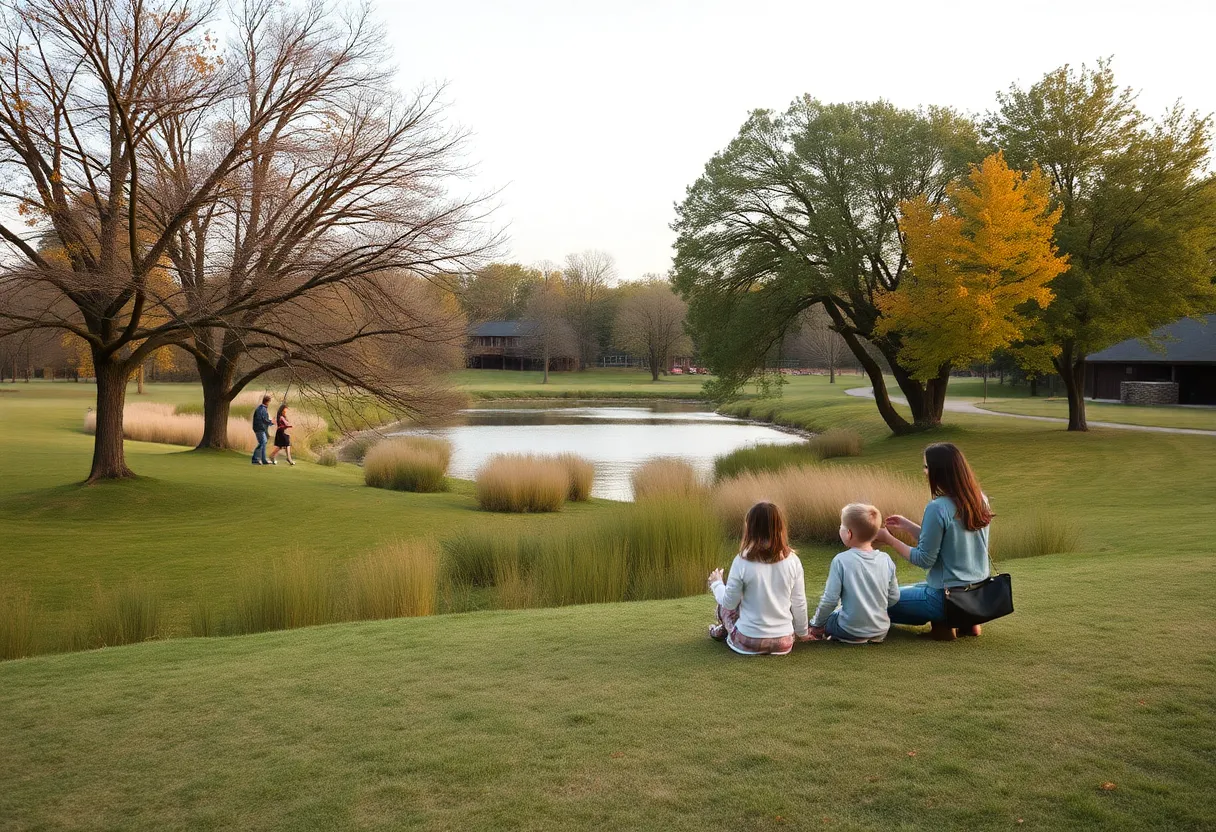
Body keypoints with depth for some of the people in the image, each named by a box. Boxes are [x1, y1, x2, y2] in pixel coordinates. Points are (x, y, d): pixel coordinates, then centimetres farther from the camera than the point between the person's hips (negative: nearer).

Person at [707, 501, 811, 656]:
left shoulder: (742, 562, -17)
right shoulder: (793, 561, -9)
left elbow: (729, 602, -8)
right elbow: (799, 604, 0)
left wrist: (716, 584, 13)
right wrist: (802, 633, 17)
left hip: (748, 643, -3)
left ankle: (724, 630, 47)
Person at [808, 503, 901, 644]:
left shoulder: (841, 561, -17)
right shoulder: (886, 560, -6)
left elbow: (830, 599, -13)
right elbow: (894, 597, 3)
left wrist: (817, 624, 2)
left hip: (850, 631, -4)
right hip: (881, 630, 4)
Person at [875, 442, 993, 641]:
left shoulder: (937, 508, -23)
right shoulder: (980, 500, 1)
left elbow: (924, 559, -17)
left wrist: (889, 540, -8)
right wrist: (908, 526, 13)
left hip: (948, 597, -8)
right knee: (916, 588, 35)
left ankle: (940, 623, -1)